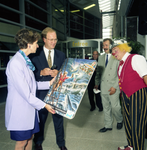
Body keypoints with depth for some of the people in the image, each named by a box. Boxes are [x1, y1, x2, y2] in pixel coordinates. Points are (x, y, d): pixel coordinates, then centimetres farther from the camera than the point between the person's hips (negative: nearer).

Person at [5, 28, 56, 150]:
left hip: (30, 108, 9)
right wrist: (43, 105, -16)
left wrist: (49, 83, 6)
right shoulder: (15, 63, -23)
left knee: (30, 138, 20)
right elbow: (25, 93, -23)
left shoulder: (25, 61, 8)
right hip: (20, 111, -9)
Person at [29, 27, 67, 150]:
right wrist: (41, 73, -22)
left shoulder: (61, 55, 5)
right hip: (41, 92, -2)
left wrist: (58, 74, -15)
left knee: (59, 118, 15)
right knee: (40, 118, 16)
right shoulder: (35, 55, -4)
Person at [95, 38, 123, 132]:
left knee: (115, 106, -1)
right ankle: (108, 125, 27)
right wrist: (97, 83, 12)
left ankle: (120, 120, 29)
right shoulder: (101, 57, 11)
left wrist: (115, 86, -15)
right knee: (106, 108, 12)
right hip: (103, 87, 5)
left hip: (113, 87, -5)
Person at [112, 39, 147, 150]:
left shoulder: (136, 58, -12)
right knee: (128, 122, 17)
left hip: (138, 95, -8)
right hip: (126, 96, 8)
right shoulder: (121, 63, 12)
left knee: (137, 124, -1)